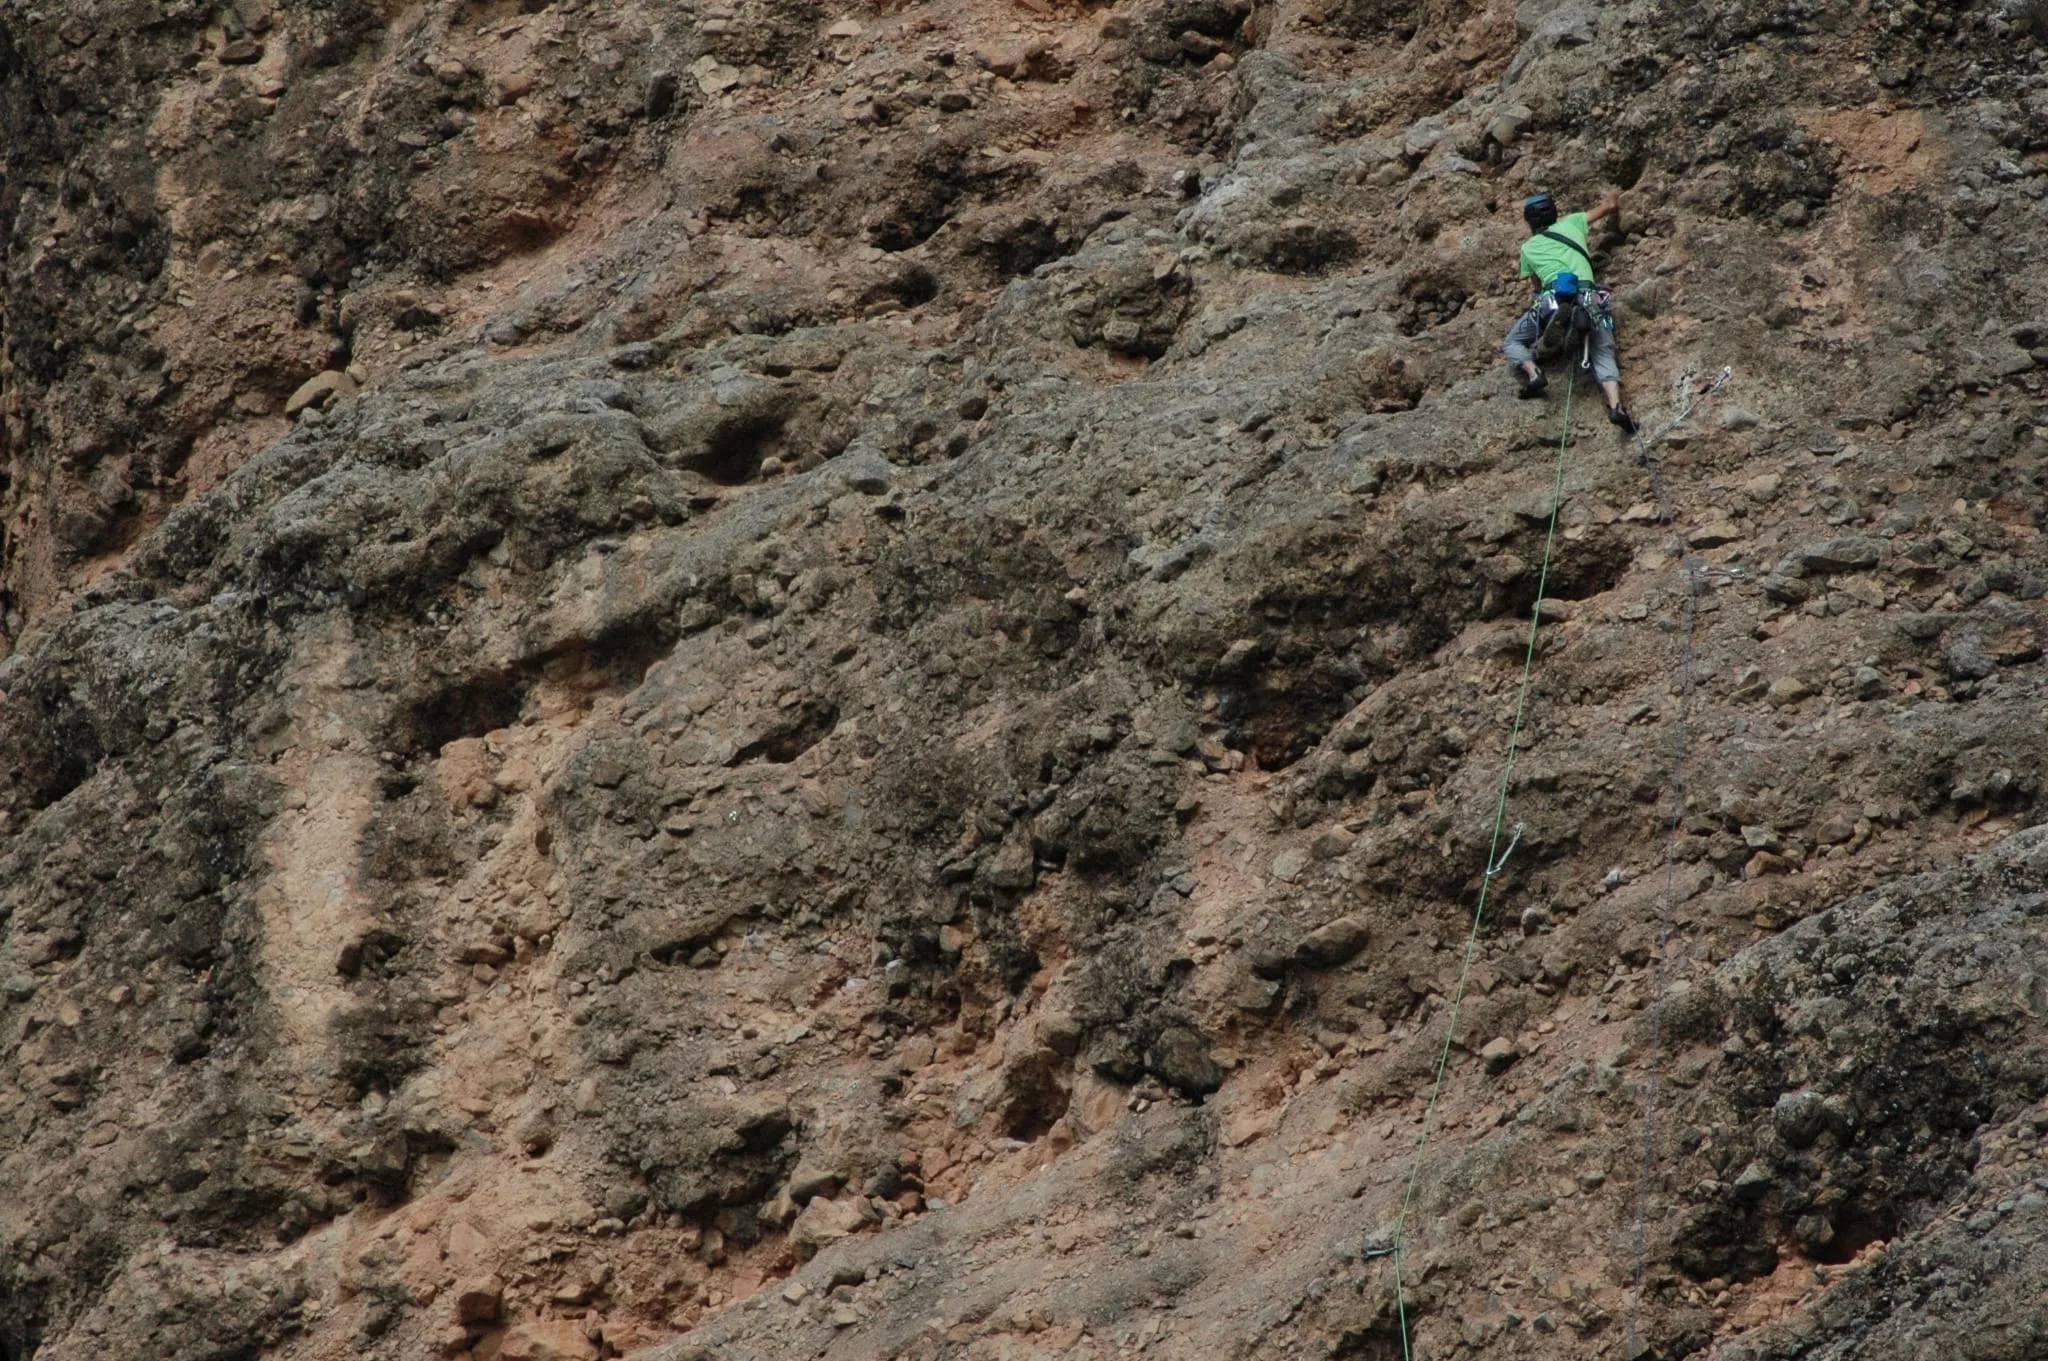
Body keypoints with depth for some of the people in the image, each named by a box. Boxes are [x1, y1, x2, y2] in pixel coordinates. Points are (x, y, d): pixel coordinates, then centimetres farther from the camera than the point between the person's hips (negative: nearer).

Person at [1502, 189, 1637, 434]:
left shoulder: (1529, 248, 24)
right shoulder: (1571, 224, 24)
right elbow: (1608, 207, 37)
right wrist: (1612, 198, 59)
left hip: (1552, 300, -1)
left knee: (1513, 343, 19)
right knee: (1603, 355, 5)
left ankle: (1533, 374, -12)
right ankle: (1616, 406, -23)